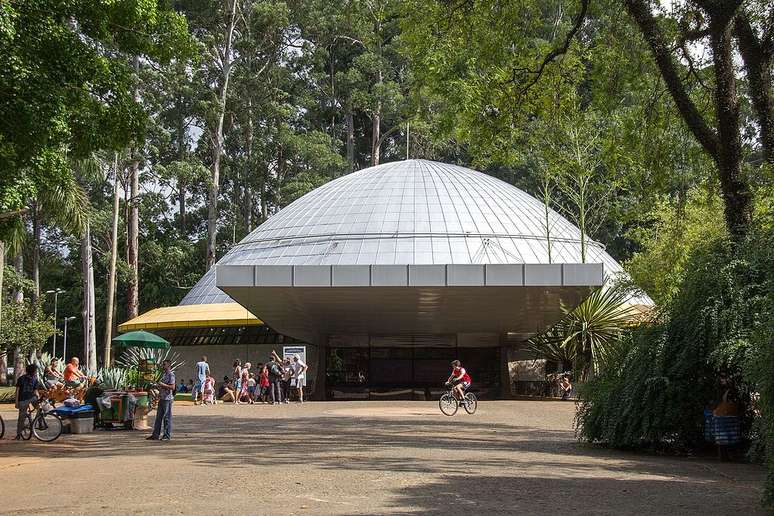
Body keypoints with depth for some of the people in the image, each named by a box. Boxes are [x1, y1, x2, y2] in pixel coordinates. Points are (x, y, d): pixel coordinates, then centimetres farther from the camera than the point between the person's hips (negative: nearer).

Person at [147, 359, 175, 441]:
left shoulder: (171, 375, -12)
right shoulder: (164, 374, 16)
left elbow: (172, 387, -18)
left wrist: (163, 385, -21)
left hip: (167, 398, -9)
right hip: (162, 398, 9)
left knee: (167, 417, -2)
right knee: (159, 417, 10)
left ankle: (167, 436, 4)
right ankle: (155, 435, 15)